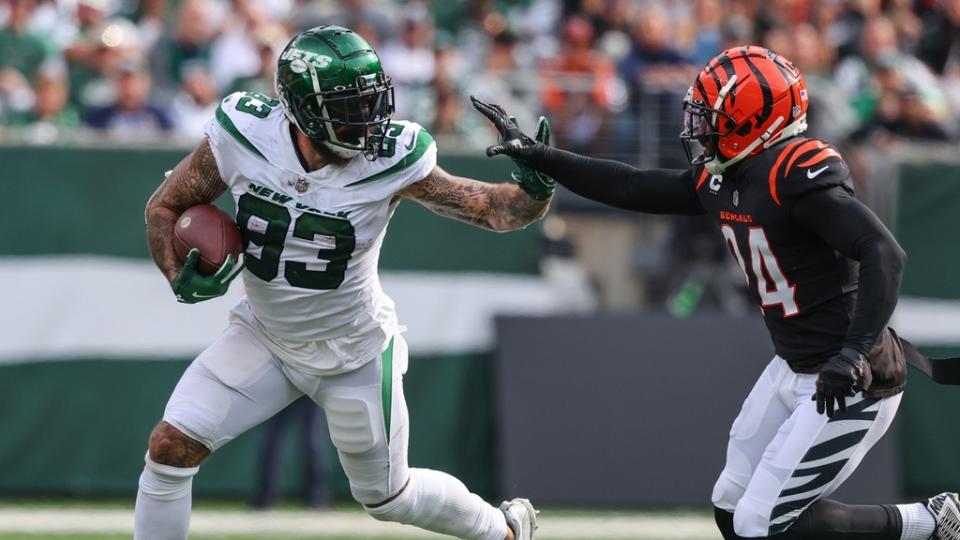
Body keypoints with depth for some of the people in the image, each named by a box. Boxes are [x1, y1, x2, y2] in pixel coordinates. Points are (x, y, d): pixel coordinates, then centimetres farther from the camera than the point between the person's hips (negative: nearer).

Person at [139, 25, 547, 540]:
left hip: (354, 357, -2)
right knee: (171, 446, -10)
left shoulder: (390, 161, -26)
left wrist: (533, 190, -40)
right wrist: (182, 280, -24)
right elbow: (165, 206, -7)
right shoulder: (243, 136, -22)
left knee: (387, 496, 14)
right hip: (263, 337, 2)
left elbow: (490, 208, -18)